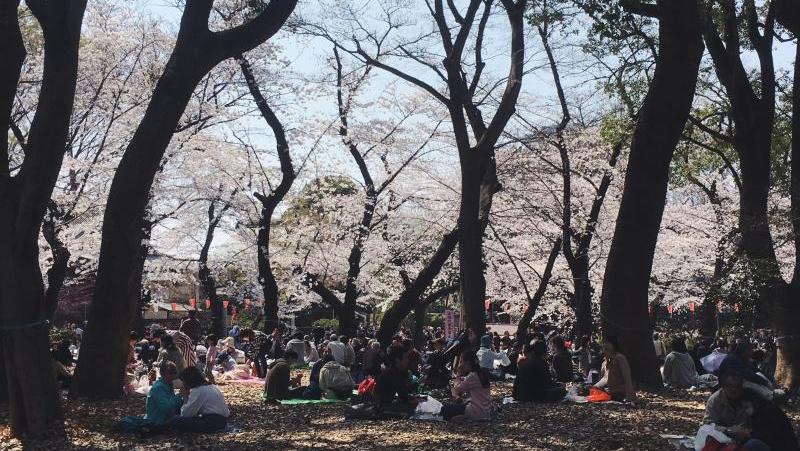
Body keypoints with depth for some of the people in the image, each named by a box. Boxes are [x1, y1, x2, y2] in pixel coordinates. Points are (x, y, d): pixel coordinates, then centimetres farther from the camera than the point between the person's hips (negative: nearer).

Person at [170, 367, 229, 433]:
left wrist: (185, 397, 3)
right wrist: (187, 397, 12)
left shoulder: (197, 391, -10)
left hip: (213, 422, -10)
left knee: (175, 422, -14)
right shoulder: (210, 387, 16)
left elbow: (185, 414, -8)